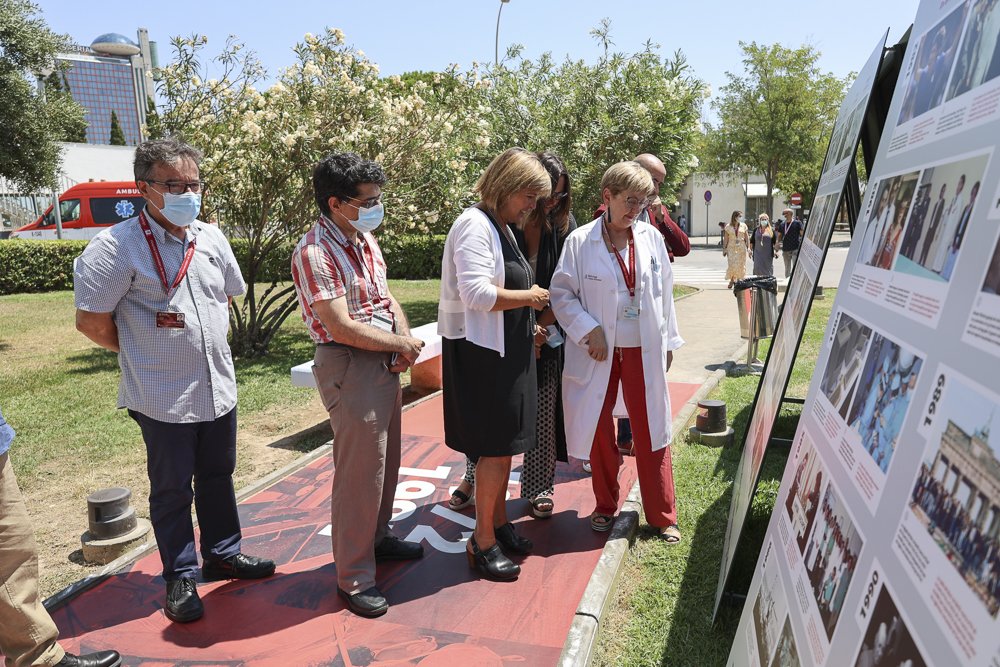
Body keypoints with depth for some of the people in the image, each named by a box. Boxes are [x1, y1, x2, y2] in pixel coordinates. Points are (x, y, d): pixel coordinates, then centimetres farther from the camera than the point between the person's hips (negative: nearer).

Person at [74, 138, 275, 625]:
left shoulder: (210, 238, 4)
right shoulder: (117, 247, -16)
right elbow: (91, 321, -13)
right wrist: (144, 352, 0)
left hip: (219, 388, 6)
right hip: (163, 398, -5)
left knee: (218, 476, 19)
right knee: (172, 490, 10)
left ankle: (223, 554, 38)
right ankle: (180, 577, 27)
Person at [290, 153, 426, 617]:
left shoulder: (365, 239, 9)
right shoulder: (314, 253, -19)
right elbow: (342, 327, -23)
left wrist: (405, 340, -4)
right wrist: (403, 344, -13)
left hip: (385, 361, 9)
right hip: (348, 366, -9)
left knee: (386, 460, 20)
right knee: (359, 472, 0)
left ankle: (377, 537, 42)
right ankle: (354, 577, 17)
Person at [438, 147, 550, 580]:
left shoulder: (502, 228, 16)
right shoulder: (476, 225, -16)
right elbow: (477, 293, -27)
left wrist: (527, 324, 12)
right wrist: (528, 297, -15)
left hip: (505, 351, 10)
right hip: (481, 354, -10)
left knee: (503, 445, 17)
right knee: (496, 447, -2)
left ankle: (498, 523, 33)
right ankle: (483, 542, 14)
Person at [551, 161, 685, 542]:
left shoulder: (651, 238, 3)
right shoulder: (580, 242, -7)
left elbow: (665, 291, 9)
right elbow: (561, 293, -4)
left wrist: (669, 340, 10)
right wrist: (588, 329, -15)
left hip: (644, 350, 2)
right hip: (599, 351, -2)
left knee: (651, 433, 6)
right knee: (599, 431, 10)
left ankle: (662, 517, 20)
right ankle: (605, 507, 30)